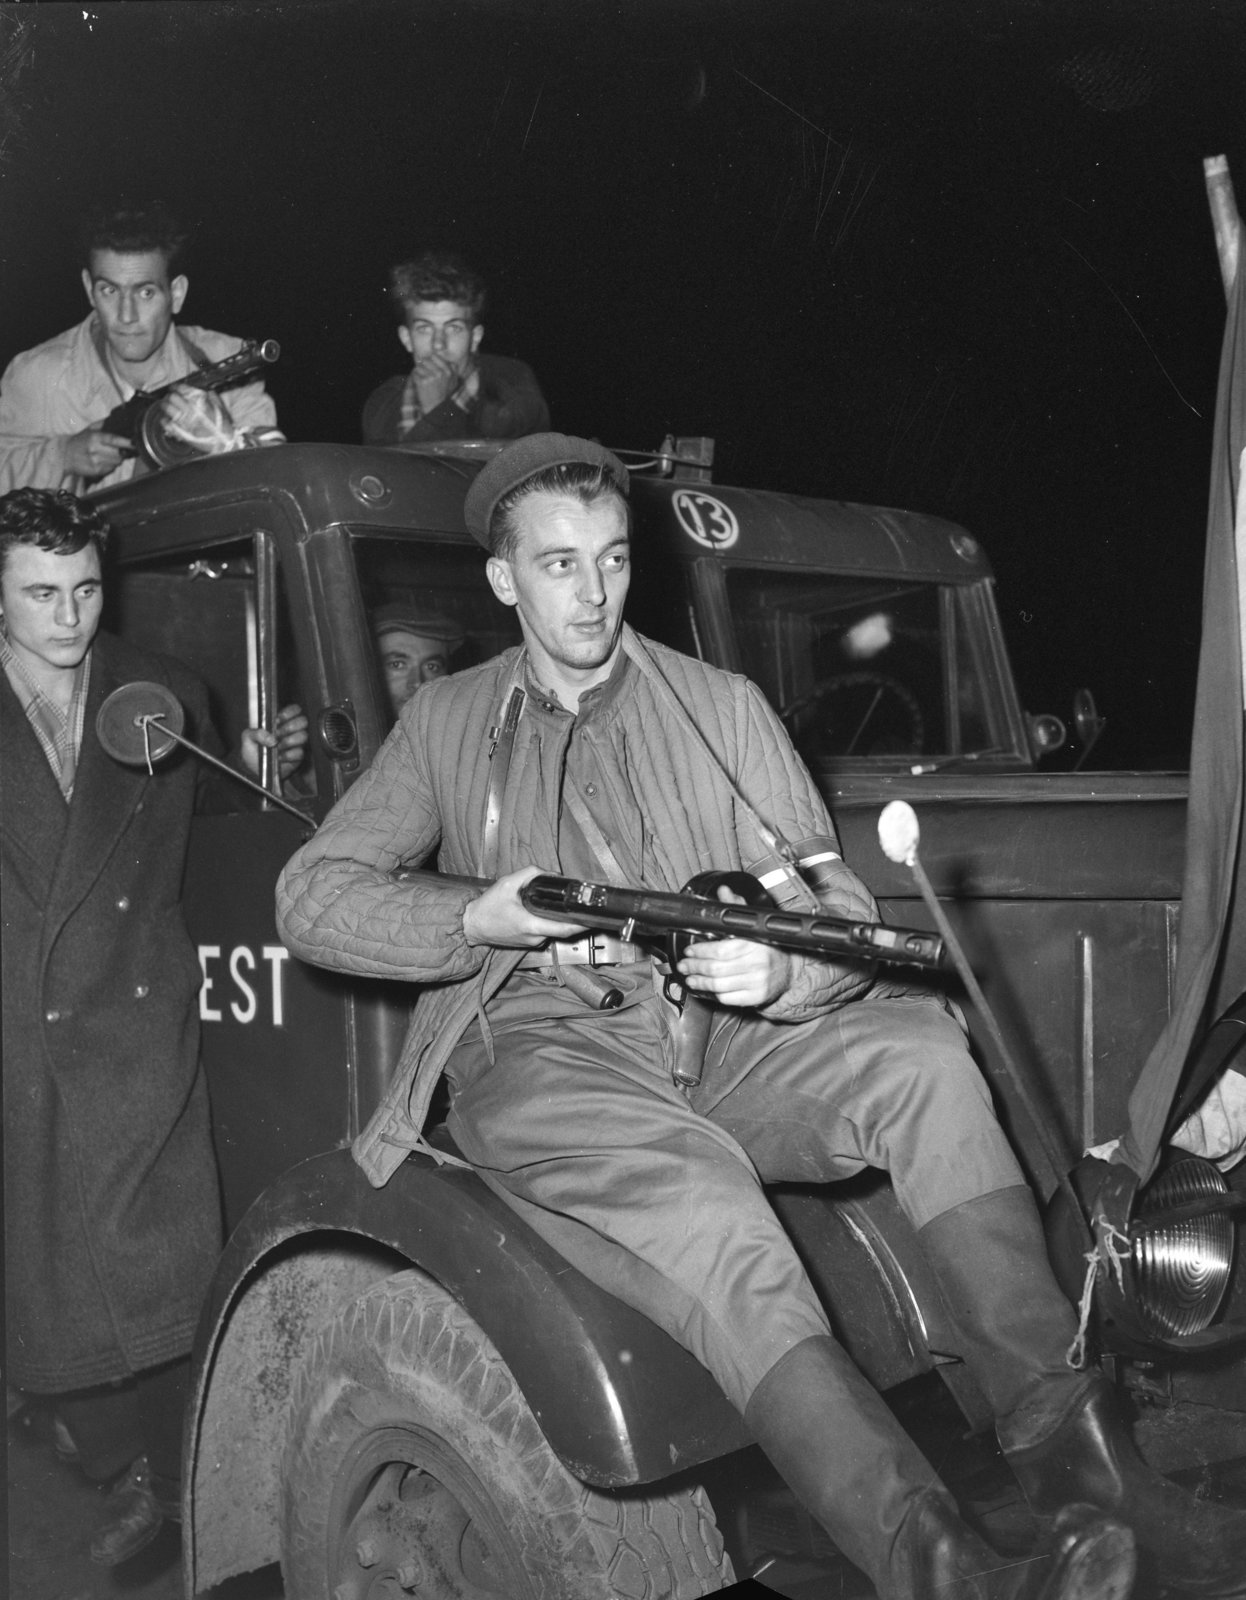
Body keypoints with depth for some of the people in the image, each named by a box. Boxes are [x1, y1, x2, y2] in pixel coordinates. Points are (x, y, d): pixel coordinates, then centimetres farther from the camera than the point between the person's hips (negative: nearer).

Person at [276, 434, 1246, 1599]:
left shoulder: (723, 707, 14)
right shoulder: (446, 724, 14)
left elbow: (840, 911, 7)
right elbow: (311, 896, 4)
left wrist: (779, 970, -18)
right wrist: (480, 917, -14)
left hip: (722, 1041, 3)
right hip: (542, 1054, -2)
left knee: (918, 1052, -25)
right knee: (693, 1185, -33)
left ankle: (1062, 1438, -29)